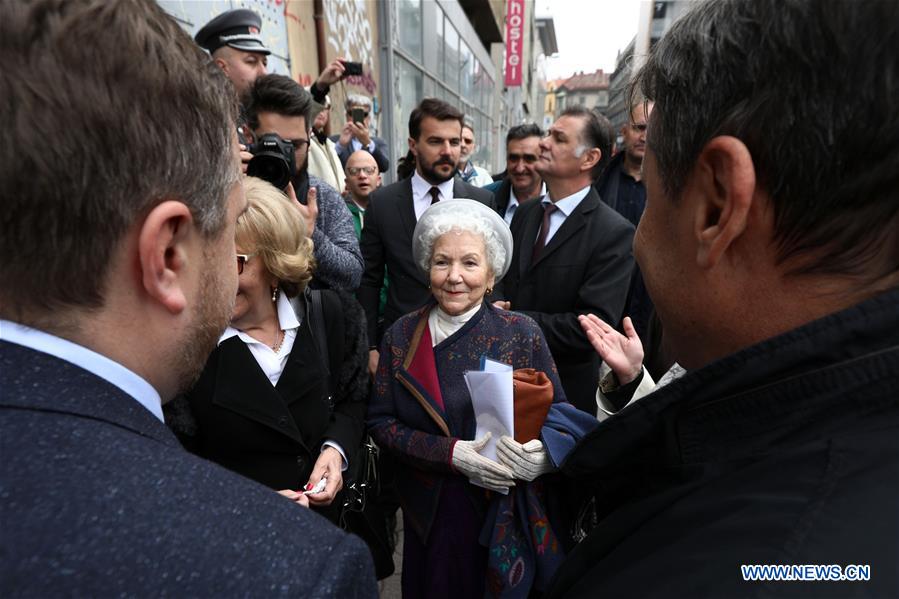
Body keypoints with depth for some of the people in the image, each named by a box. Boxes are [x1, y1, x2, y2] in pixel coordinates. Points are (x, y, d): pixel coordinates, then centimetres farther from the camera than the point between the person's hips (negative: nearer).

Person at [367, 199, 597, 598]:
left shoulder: (521, 334, -11)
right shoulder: (401, 336, -6)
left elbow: (557, 414, -6)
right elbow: (380, 420, -7)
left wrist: (542, 454, -28)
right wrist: (451, 453, -21)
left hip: (506, 517, -1)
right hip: (429, 516, 2)